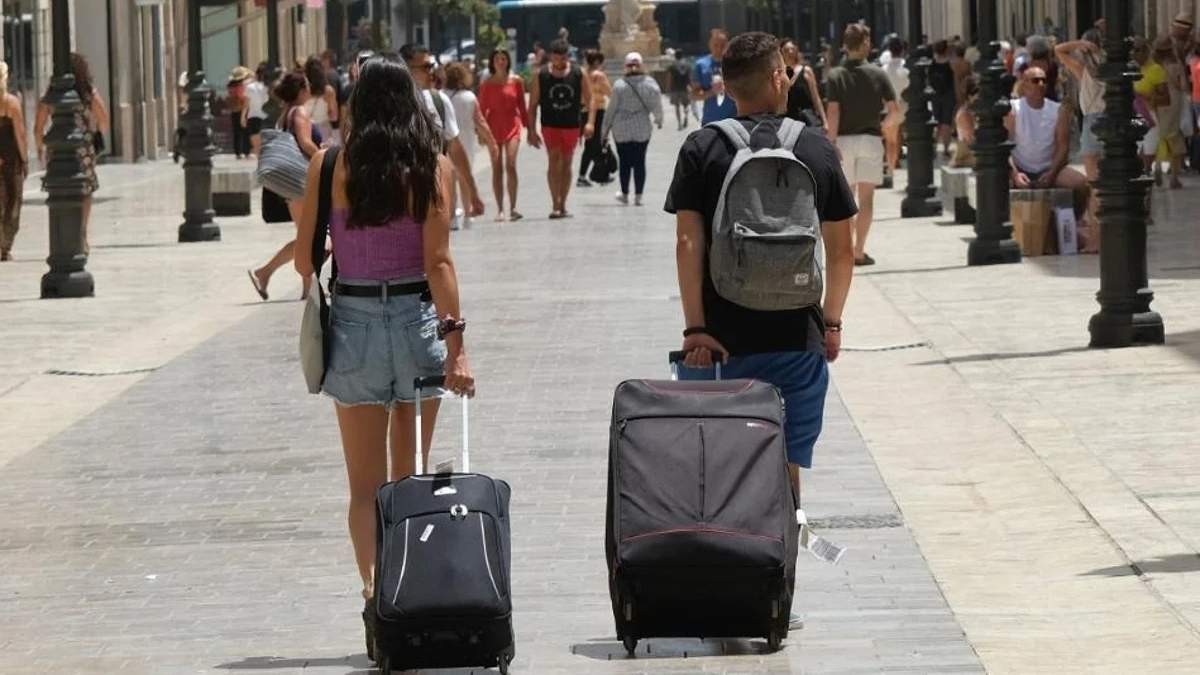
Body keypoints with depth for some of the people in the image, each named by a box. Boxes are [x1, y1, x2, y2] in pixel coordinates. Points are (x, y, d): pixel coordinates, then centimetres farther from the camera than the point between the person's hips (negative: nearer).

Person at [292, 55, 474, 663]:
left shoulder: (330, 165, -3)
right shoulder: (433, 167, -5)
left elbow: (304, 258, 0)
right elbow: (438, 261, -11)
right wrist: (455, 341, -12)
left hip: (353, 322, 0)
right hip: (417, 319, 0)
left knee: (365, 485, 4)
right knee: (409, 480, 16)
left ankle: (375, 596, -14)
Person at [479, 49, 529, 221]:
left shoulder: (516, 81, 4)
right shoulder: (486, 84, 3)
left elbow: (522, 106, 9)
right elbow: (482, 109, 5)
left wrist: (527, 126, 7)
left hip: (512, 125, -1)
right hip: (494, 127, 1)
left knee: (510, 165, -15)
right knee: (497, 169, 2)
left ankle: (512, 207, -12)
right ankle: (500, 209, 7)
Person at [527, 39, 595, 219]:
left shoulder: (578, 74, -1)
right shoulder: (541, 76, -3)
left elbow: (590, 99, -1)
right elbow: (533, 105, 1)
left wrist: (590, 122, -16)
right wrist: (532, 131, -3)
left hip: (571, 125, 2)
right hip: (550, 125, -2)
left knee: (566, 164, 9)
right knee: (554, 160, -16)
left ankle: (562, 206, 18)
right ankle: (555, 205, -20)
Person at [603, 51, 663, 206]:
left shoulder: (620, 85, -10)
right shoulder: (650, 83, -8)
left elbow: (612, 108, -4)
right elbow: (657, 105, -3)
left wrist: (605, 128, 6)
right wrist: (659, 120, 18)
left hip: (622, 129, -1)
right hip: (642, 129, 1)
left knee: (625, 162, 10)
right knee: (640, 162, 6)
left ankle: (625, 194, 19)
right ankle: (638, 196, 4)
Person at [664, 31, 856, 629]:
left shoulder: (703, 150, -3)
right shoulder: (816, 149, 2)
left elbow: (689, 245, -8)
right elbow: (841, 249, 5)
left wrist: (696, 328, -7)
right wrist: (831, 322, 15)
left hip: (722, 337, -1)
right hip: (796, 336, 1)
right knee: (784, 473, 7)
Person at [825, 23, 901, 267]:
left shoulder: (836, 75, -3)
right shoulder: (877, 74, -1)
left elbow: (833, 112, -12)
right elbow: (894, 112, -3)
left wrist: (831, 143, -10)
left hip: (844, 139, 0)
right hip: (871, 139, 0)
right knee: (866, 198, 2)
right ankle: (859, 251, -3)